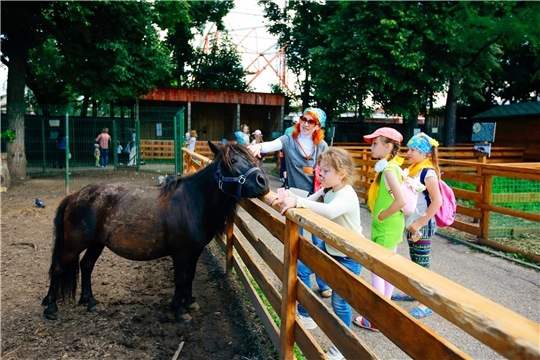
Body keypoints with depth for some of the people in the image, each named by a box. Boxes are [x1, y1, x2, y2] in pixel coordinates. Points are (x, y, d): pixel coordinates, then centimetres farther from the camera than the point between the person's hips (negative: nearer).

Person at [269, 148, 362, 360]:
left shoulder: (347, 196, -28)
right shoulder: (327, 191, 1)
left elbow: (330, 211, -48)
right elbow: (308, 203, -4)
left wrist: (297, 201, -51)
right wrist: (286, 198, -23)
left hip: (348, 257, -9)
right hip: (329, 249, 9)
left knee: (339, 302, 0)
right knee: (300, 269, 13)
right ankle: (306, 316, 31)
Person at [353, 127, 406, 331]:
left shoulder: (388, 169, -21)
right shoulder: (392, 167, 8)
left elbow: (401, 200, -30)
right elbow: (395, 197, 15)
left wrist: (381, 216, -18)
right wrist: (382, 216, 10)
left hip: (385, 227, -10)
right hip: (391, 225, 10)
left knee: (377, 269, 0)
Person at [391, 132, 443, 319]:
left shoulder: (428, 173, -17)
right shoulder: (413, 170, 9)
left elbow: (437, 201, -22)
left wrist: (420, 223, -20)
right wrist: (411, 223, 8)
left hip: (422, 226, -8)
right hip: (410, 223, 8)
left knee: (423, 264, 0)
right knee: (414, 261, 19)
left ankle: (426, 303, 10)